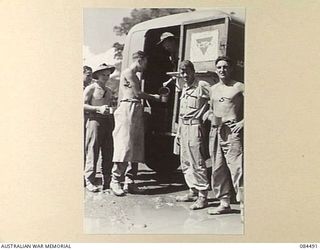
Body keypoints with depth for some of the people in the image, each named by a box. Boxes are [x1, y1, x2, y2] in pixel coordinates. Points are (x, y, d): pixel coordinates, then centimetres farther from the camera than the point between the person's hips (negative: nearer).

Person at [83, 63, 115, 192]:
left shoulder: (109, 91, 21)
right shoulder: (91, 88, 3)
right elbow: (83, 105, -5)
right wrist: (99, 108, -14)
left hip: (108, 121, 6)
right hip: (95, 120, -6)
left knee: (108, 152, 3)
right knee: (92, 151, -6)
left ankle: (107, 181, 10)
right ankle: (89, 181, -1)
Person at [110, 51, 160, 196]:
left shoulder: (135, 75, 25)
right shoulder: (128, 73, -3)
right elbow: (137, 93, -7)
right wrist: (154, 97, 6)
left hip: (137, 110, 9)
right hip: (128, 109, -9)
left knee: (136, 148, 5)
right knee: (125, 146, -12)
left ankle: (130, 181, 7)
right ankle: (115, 181, -8)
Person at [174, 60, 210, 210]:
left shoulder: (202, 86, -8)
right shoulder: (184, 88, 18)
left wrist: (204, 116, -15)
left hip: (195, 126, -8)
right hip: (183, 126, 8)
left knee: (197, 162, -8)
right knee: (185, 162, 11)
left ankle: (202, 196, -3)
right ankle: (193, 192, 21)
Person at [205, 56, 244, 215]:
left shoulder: (239, 87, 1)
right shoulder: (213, 89, 18)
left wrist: (243, 122, -13)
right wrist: (211, 117, 4)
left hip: (232, 131, -6)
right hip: (215, 131, 6)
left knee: (237, 167, -14)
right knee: (218, 168, 7)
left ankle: (244, 203, -11)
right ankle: (224, 203, 16)